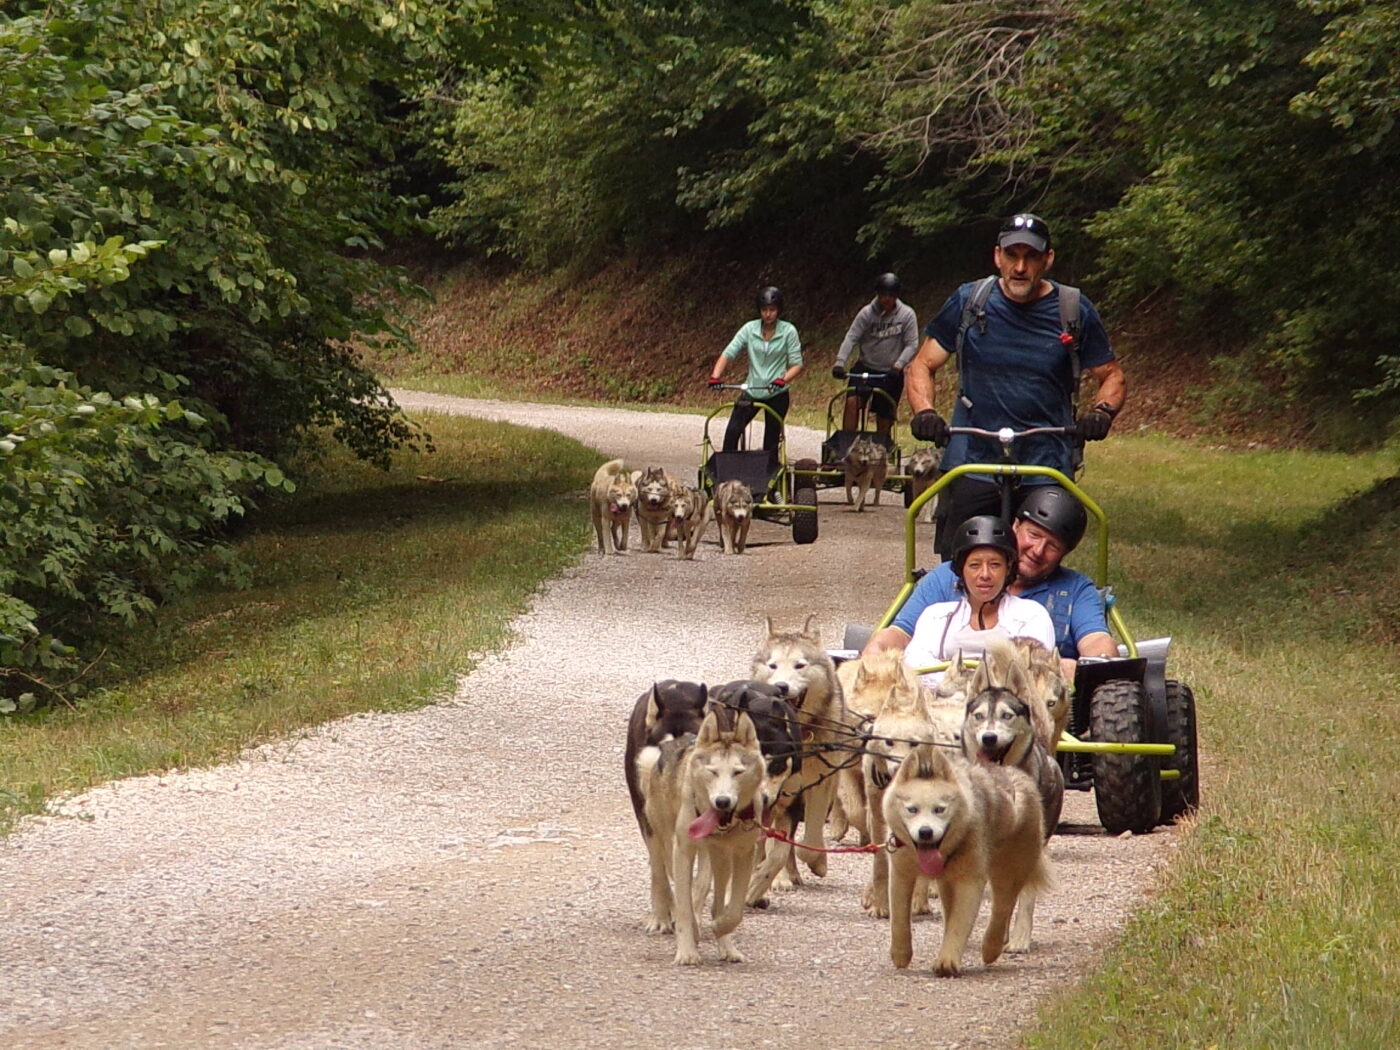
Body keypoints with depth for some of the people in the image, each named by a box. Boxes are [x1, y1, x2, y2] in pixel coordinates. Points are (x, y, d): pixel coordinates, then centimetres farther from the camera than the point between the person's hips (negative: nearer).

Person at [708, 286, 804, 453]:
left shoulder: (788, 332, -6)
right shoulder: (750, 329, -2)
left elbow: (797, 365, -7)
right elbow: (728, 354, -6)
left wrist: (782, 379, -27)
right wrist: (715, 376, -23)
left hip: (776, 394, -1)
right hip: (752, 391, 1)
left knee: (771, 441, 5)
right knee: (732, 431, -15)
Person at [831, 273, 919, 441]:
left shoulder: (906, 315, -6)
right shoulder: (867, 313, -6)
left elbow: (911, 345, -7)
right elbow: (851, 338, -11)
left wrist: (898, 365, -23)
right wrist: (840, 363, -24)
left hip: (890, 374, 0)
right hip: (865, 368, 0)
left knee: (884, 420, 4)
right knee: (852, 401, -23)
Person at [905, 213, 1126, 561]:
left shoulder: (1075, 312, 4)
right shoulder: (968, 302, 5)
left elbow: (1112, 376, 13)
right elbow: (922, 365, 11)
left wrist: (1102, 412, -10)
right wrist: (924, 412, -10)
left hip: (1046, 471, 0)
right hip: (972, 466, 0)